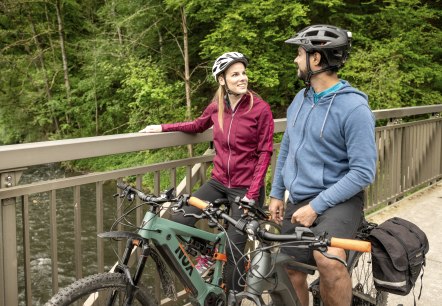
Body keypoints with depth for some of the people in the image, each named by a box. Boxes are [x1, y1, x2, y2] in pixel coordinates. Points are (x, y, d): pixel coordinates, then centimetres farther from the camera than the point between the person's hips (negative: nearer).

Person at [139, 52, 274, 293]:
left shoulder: (260, 108, -12)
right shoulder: (216, 106, 1)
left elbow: (265, 152, -10)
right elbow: (197, 125, 23)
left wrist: (252, 193, -16)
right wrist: (163, 127, 17)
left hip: (246, 188, -4)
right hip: (218, 182, 5)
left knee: (234, 250, 0)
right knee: (179, 221, -9)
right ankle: (205, 258, 19)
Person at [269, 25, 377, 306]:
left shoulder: (354, 107, -16)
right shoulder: (301, 99, 5)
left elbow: (363, 172, -19)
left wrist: (317, 206, -22)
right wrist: (277, 193, 15)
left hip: (337, 200, -6)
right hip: (297, 201, 7)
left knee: (328, 260, -33)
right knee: (292, 273, 10)